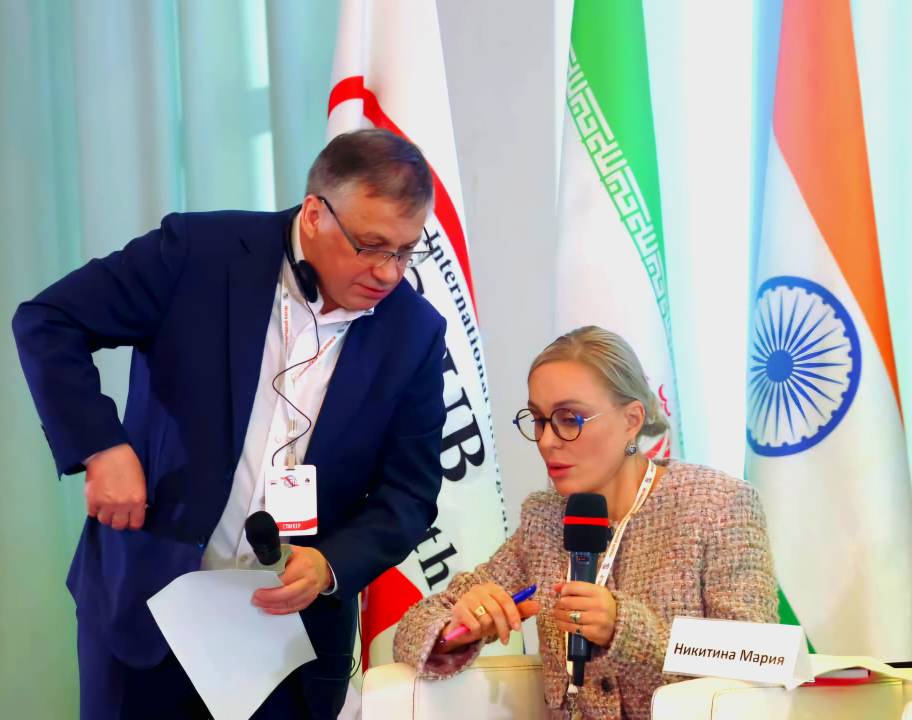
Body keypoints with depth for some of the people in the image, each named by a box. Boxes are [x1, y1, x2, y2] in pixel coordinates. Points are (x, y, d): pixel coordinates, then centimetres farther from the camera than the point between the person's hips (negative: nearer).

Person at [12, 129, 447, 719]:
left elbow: (409, 493, -1)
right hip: (146, 598, -1)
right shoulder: (200, 251, -11)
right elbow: (47, 324, -7)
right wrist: (102, 448, -18)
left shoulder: (415, 334, -4)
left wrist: (331, 566, -19)